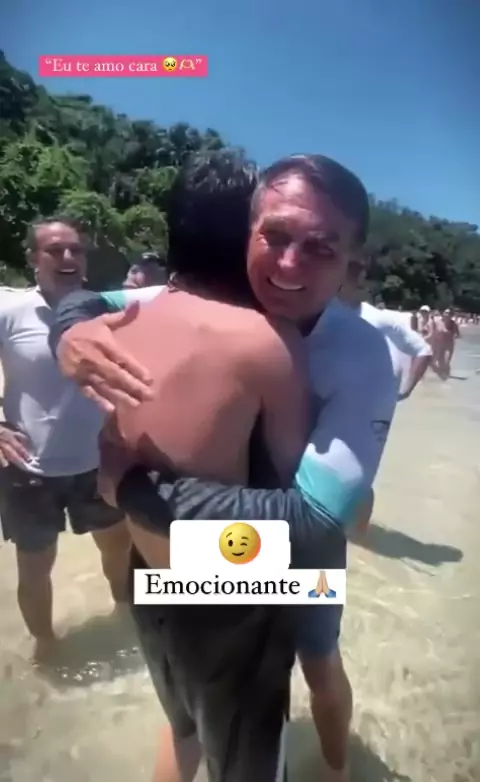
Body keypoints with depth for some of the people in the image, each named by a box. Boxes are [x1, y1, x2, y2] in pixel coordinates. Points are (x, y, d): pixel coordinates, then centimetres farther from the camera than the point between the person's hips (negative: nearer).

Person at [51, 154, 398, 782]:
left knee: (320, 665, 25)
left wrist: (134, 482, -43)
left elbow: (315, 521, -43)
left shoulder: (363, 358, -35)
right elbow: (85, 301, -11)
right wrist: (72, 333, -37)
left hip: (298, 554, -3)